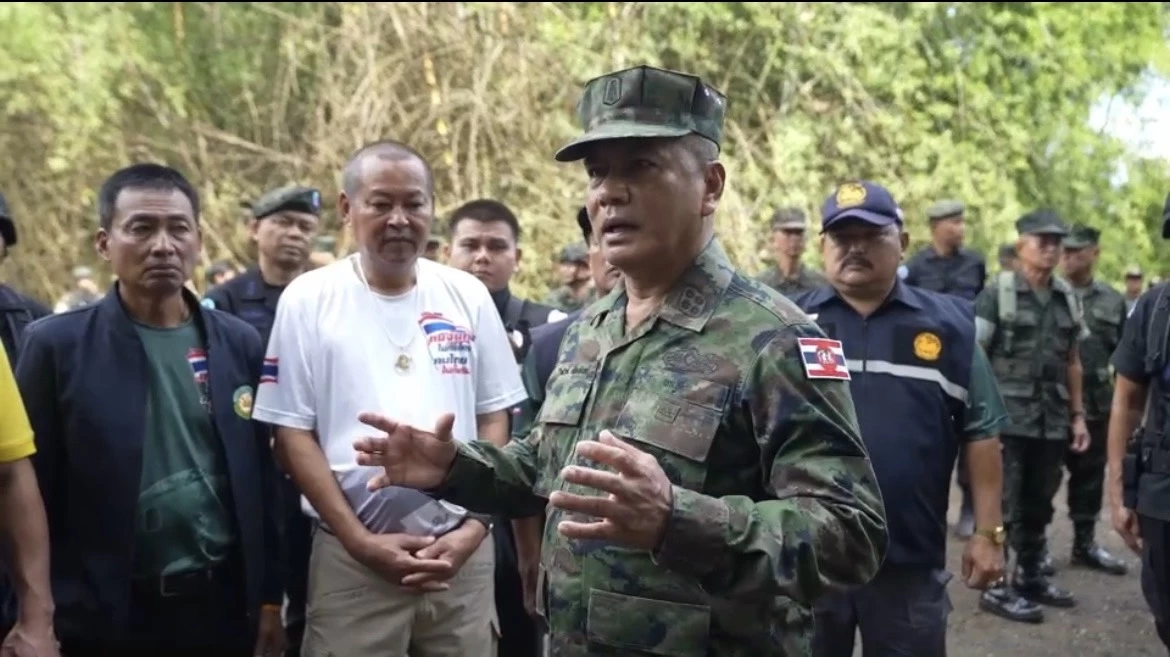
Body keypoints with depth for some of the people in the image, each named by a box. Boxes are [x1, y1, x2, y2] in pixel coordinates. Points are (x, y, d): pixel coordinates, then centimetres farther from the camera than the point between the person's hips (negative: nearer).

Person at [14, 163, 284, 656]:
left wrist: (269, 598, 6)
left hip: (225, 605, 2)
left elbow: (259, 481, 5)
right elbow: (34, 491, -4)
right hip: (104, 615, -2)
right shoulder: (56, 345, -5)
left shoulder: (240, 343, 3)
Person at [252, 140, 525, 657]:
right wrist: (359, 539, -9)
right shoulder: (308, 299, -2)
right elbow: (292, 433, -2)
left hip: (463, 552, 2)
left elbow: (494, 418, 7)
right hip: (351, 557, -2)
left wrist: (474, 527, -4)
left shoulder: (468, 296, 4)